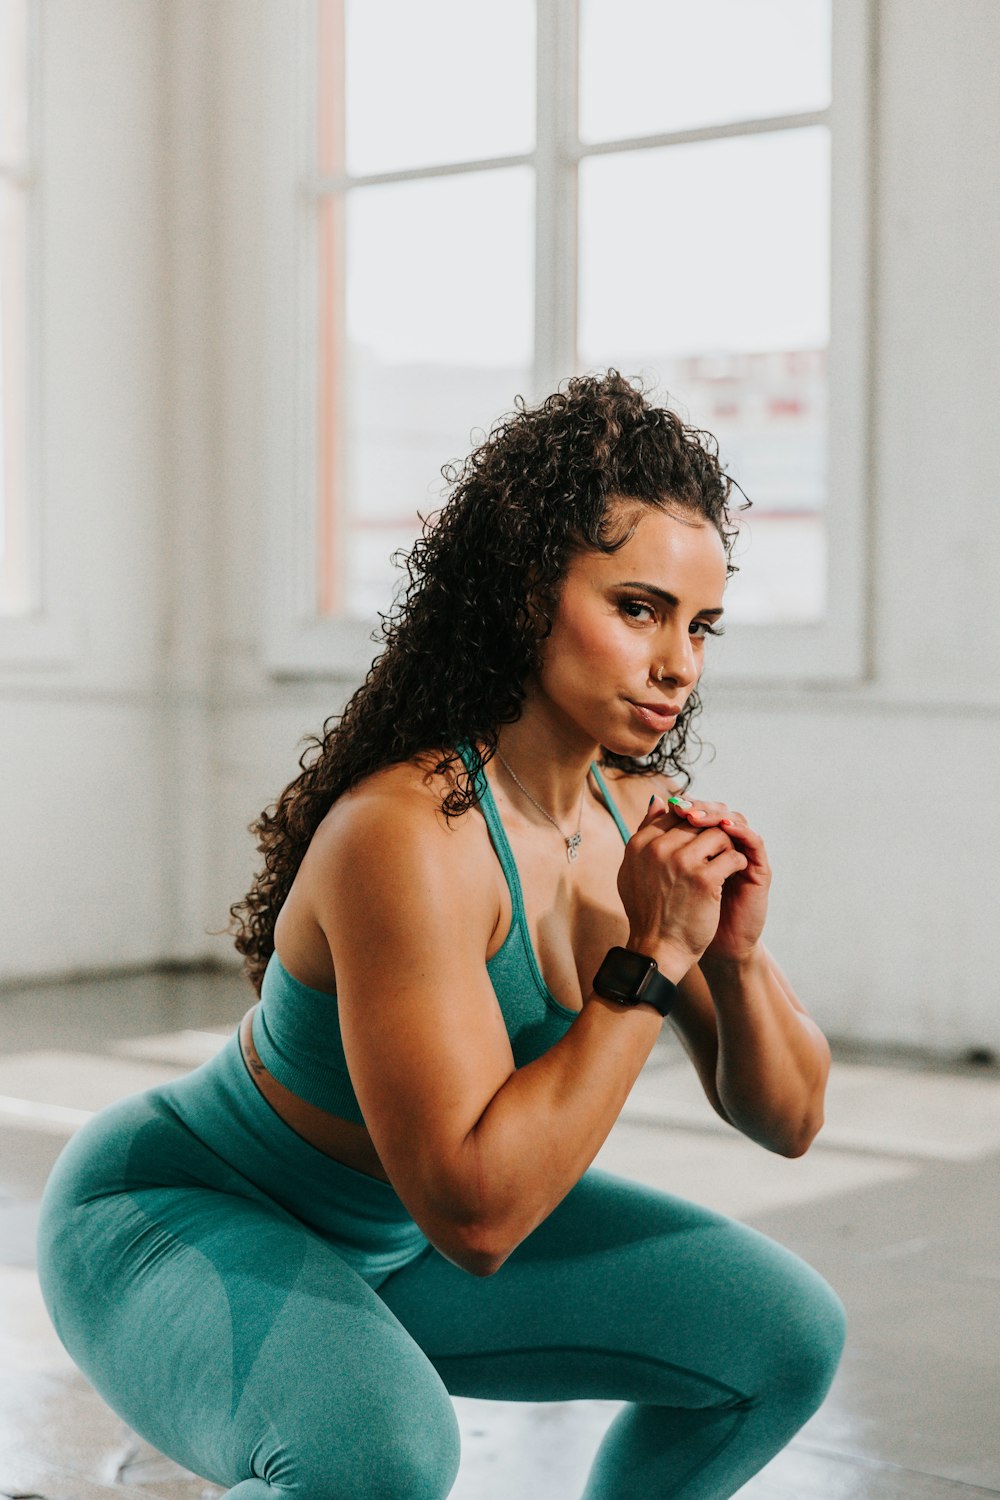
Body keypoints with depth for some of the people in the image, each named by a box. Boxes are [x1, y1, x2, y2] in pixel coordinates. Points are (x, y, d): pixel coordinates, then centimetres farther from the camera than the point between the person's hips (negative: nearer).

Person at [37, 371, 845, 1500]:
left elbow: (786, 1119, 0)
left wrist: (735, 955, -19)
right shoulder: (409, 835, -33)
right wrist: (650, 959, -32)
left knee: (785, 1334, 3)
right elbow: (475, 1214, -35)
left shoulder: (639, 811, -8)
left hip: (392, 1241, 8)